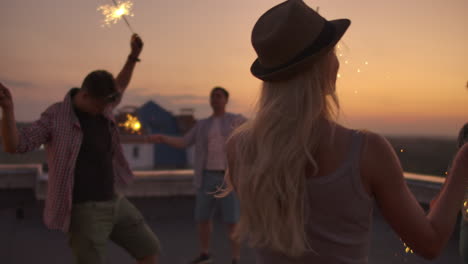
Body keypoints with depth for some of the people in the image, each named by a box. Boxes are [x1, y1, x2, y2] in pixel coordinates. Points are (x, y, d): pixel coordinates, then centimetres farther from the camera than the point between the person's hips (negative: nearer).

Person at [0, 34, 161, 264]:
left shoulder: (100, 106, 6)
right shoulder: (55, 116, -14)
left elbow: (119, 88, 28)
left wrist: (133, 55, 20)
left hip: (112, 202, 8)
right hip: (83, 211, -7)